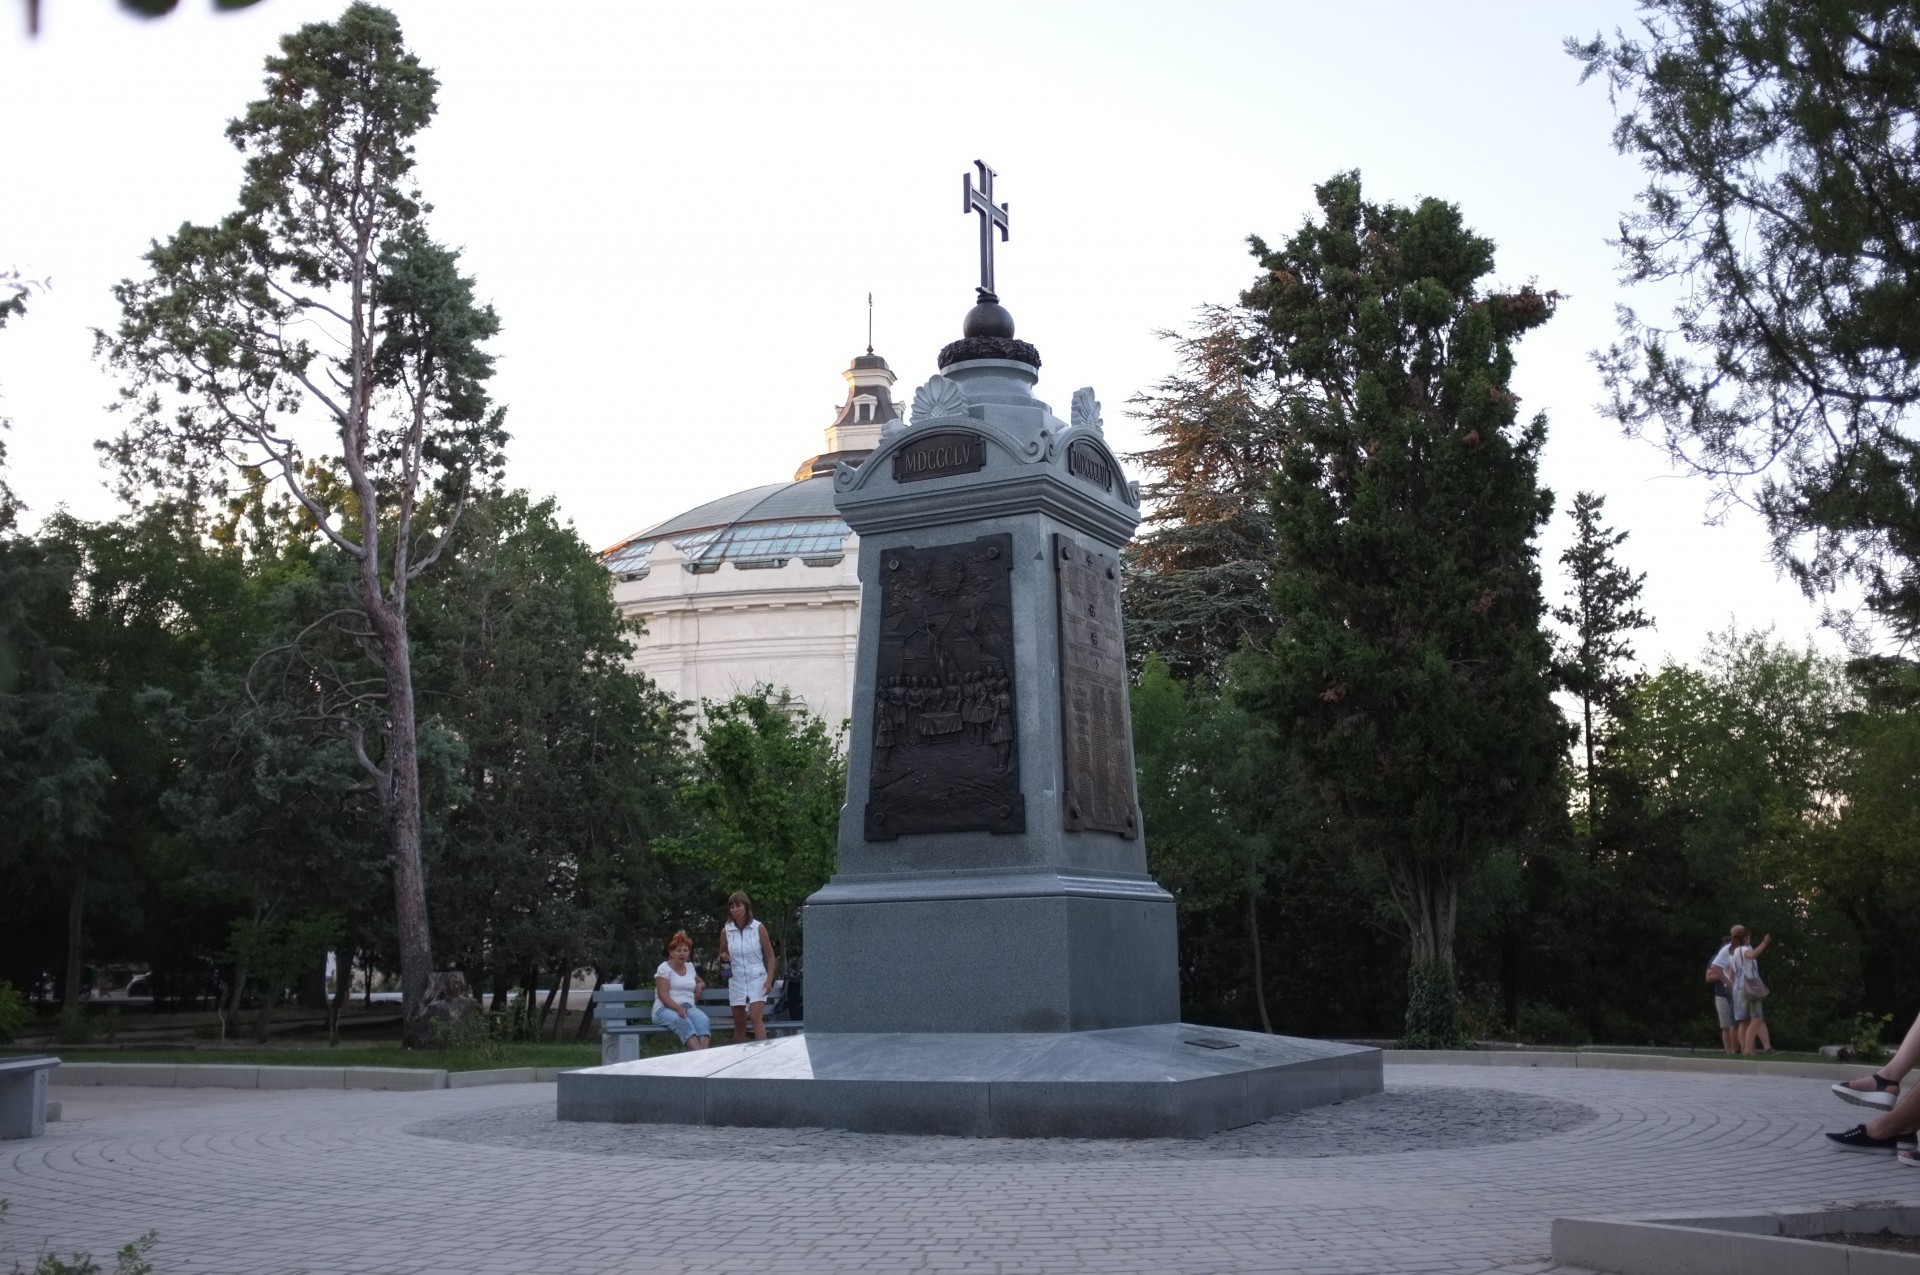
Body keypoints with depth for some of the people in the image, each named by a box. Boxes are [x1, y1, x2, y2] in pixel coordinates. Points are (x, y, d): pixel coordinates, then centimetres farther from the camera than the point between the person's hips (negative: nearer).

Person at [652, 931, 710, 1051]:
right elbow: (663, 995, -8)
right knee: (683, 1022, -40)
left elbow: (701, 981, 41)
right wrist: (678, 1008, -25)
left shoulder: (690, 967, 21)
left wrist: (700, 985, 15)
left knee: (703, 1020, -32)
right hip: (666, 1009, -5)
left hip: (688, 1007, 5)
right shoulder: (664, 968, 3)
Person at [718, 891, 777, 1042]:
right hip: (736, 980, 3)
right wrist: (724, 959, -6)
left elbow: (770, 956, 0)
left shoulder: (758, 928, -5)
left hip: (757, 979, -3)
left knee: (756, 1018, -17)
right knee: (739, 1023, 7)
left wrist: (769, 979, -8)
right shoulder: (726, 931, 1)